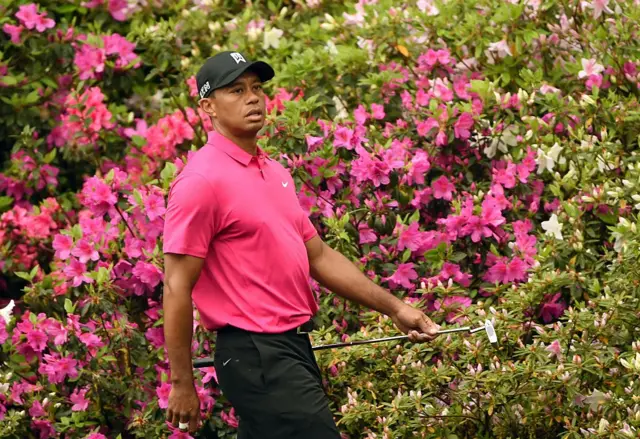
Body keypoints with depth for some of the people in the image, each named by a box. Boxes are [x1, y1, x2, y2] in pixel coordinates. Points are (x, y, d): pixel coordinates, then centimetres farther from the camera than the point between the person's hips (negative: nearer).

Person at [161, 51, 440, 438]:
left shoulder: (276, 172, 17)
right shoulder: (202, 181, -11)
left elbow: (320, 256, 22)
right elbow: (177, 289, -12)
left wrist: (395, 308, 17)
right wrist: (182, 384, -14)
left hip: (294, 348, 9)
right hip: (256, 358, -9)